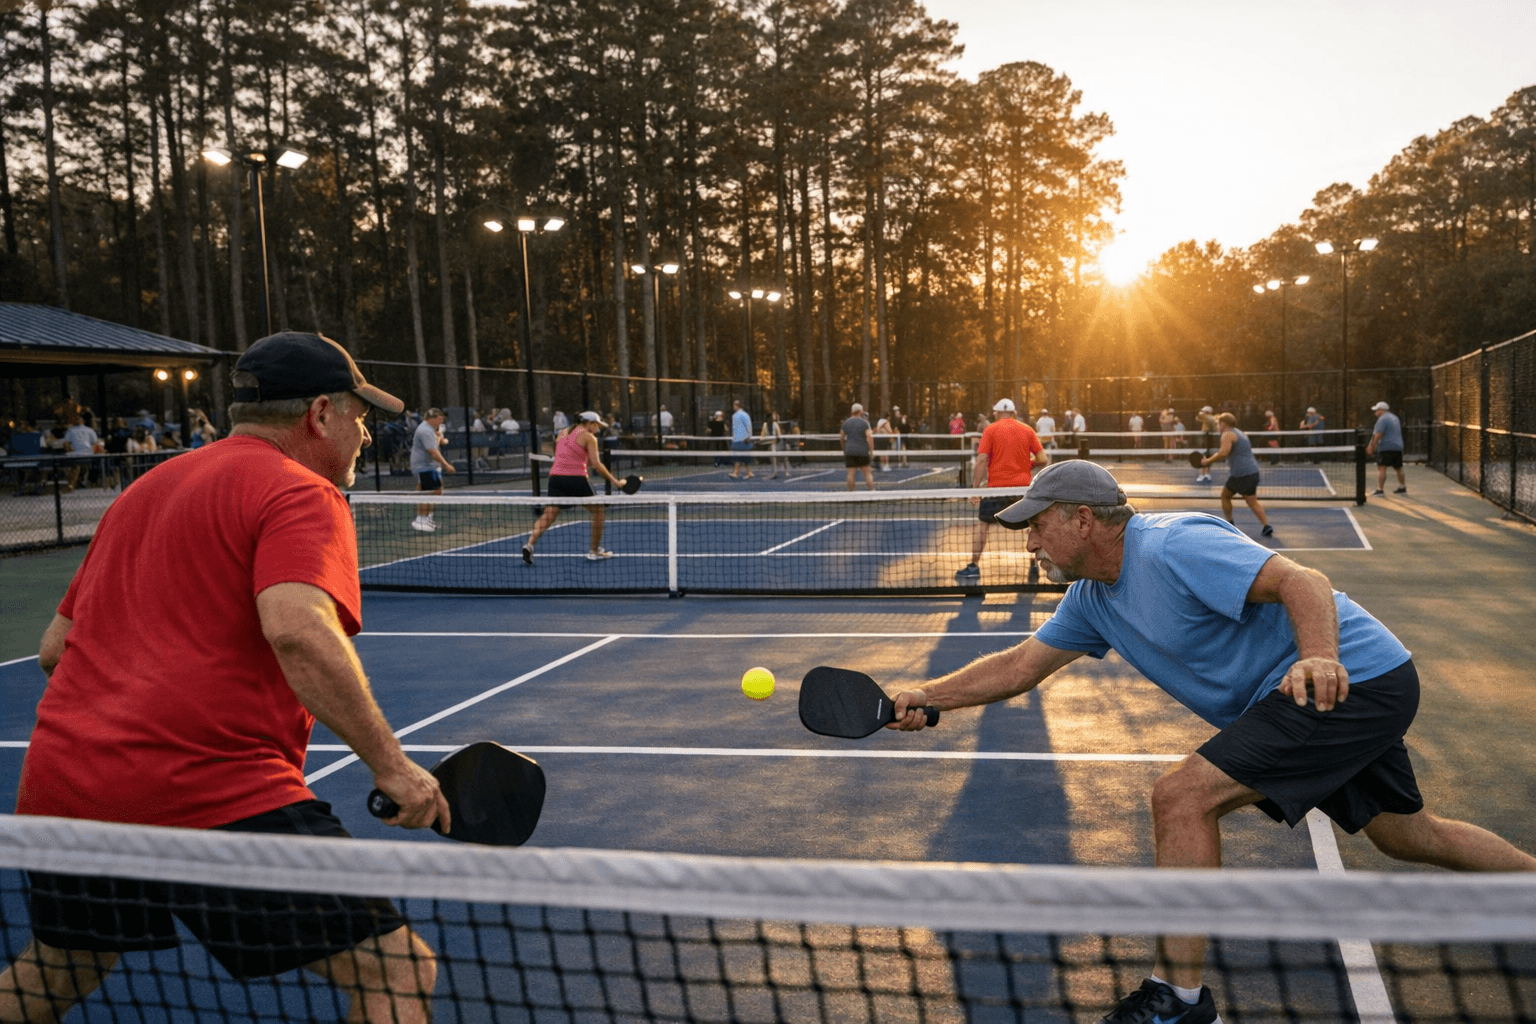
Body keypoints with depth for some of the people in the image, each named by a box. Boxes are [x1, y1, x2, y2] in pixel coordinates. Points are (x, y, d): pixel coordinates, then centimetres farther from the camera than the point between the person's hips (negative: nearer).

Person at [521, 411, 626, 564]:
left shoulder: (563, 433, 20)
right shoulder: (589, 437, 0)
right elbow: (597, 464, -8)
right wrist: (614, 481, -3)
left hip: (555, 476, 5)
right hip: (576, 478, -5)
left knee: (548, 515, 3)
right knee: (597, 510, 13)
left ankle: (530, 544, -19)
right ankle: (594, 551, 15)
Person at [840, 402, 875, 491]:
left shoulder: (846, 422, 7)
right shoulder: (864, 422, -4)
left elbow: (841, 437, 13)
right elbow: (869, 436, -13)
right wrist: (871, 450, -7)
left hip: (849, 451, 2)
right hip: (862, 451, -2)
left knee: (851, 473, 1)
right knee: (867, 472, 5)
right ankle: (871, 490, 3)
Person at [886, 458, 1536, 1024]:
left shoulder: (1173, 546, -22)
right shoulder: (1093, 598, 7)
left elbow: (1304, 581, -29)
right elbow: (1020, 665, 11)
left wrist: (1319, 658, -47)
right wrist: (925, 698, 2)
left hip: (1354, 676, -10)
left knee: (1182, 797, -17)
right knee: (1407, 837, 25)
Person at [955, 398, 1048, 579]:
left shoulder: (990, 430, -1)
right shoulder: (1027, 430, 5)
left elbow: (981, 460, -8)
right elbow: (1043, 459, 2)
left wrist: (975, 488, -6)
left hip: (997, 486, -2)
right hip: (1023, 487, 2)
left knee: (982, 524, 10)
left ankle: (974, 566, 5)